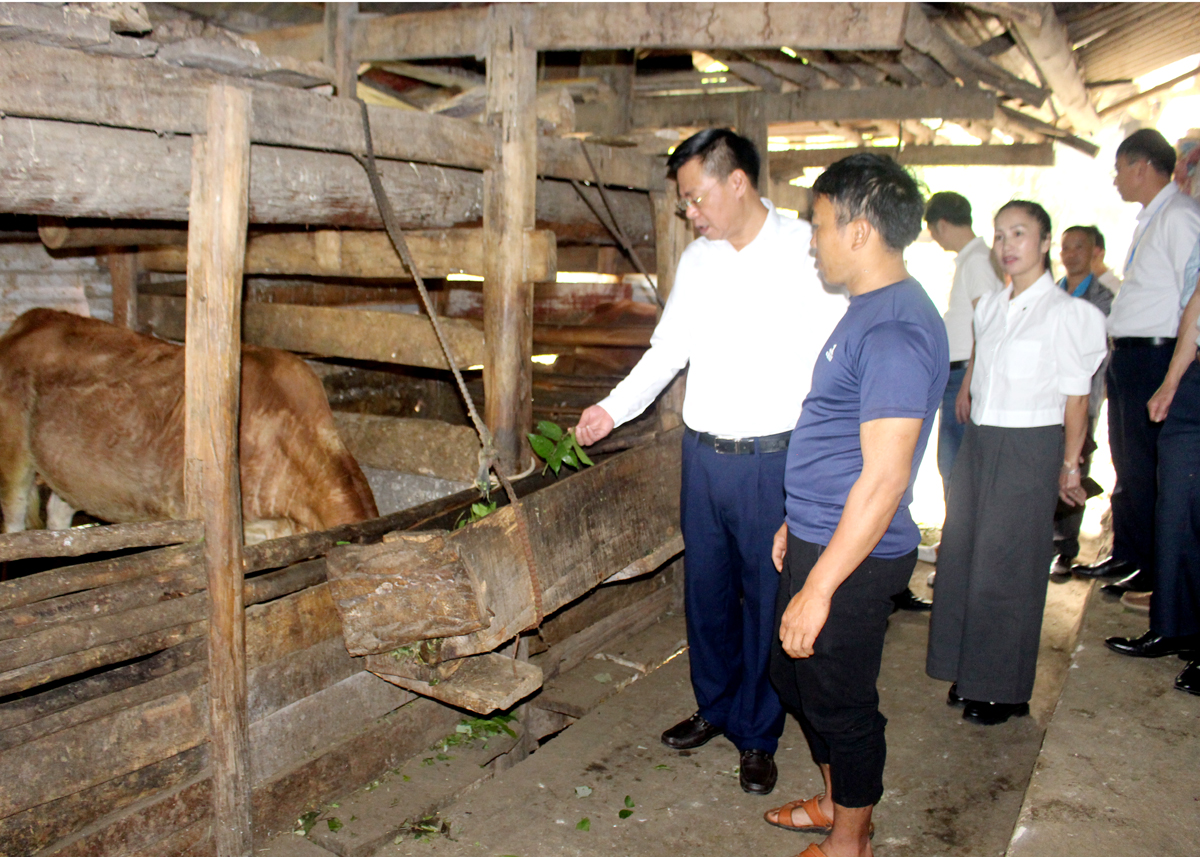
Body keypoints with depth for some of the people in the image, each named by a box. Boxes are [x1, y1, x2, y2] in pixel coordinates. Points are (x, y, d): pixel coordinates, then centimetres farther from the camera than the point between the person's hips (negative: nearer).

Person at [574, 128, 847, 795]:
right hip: (703, 454, 5)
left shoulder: (808, 251, -9)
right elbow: (668, 349, 14)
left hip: (773, 459, -5)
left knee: (766, 597, 6)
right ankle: (715, 707, 37)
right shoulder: (697, 259, 8)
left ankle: (758, 735, 24)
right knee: (707, 587, 16)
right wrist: (615, 408, 2)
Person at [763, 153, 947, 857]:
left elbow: (884, 477, -27)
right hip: (820, 536, 10)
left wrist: (818, 587, -26)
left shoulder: (896, 330, -24)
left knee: (840, 700, 8)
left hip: (852, 557, -10)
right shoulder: (870, 310, 10)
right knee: (796, 675, 24)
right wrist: (797, 523, 23)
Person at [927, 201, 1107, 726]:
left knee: (1006, 568, 1)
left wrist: (1069, 465, -7)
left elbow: (1075, 398, -8)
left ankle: (1004, 689, 17)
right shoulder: (989, 308, 10)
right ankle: (969, 672, 25)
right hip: (978, 443, 6)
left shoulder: (1064, 313, -9)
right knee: (961, 556, 9)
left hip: (1029, 449, -6)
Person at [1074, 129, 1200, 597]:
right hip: (1126, 355, 10)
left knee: (1144, 467, -3)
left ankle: (1153, 567, 9)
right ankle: (1125, 555, 27)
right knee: (1126, 464, 16)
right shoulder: (1150, 220, 17)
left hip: (1153, 355, -10)